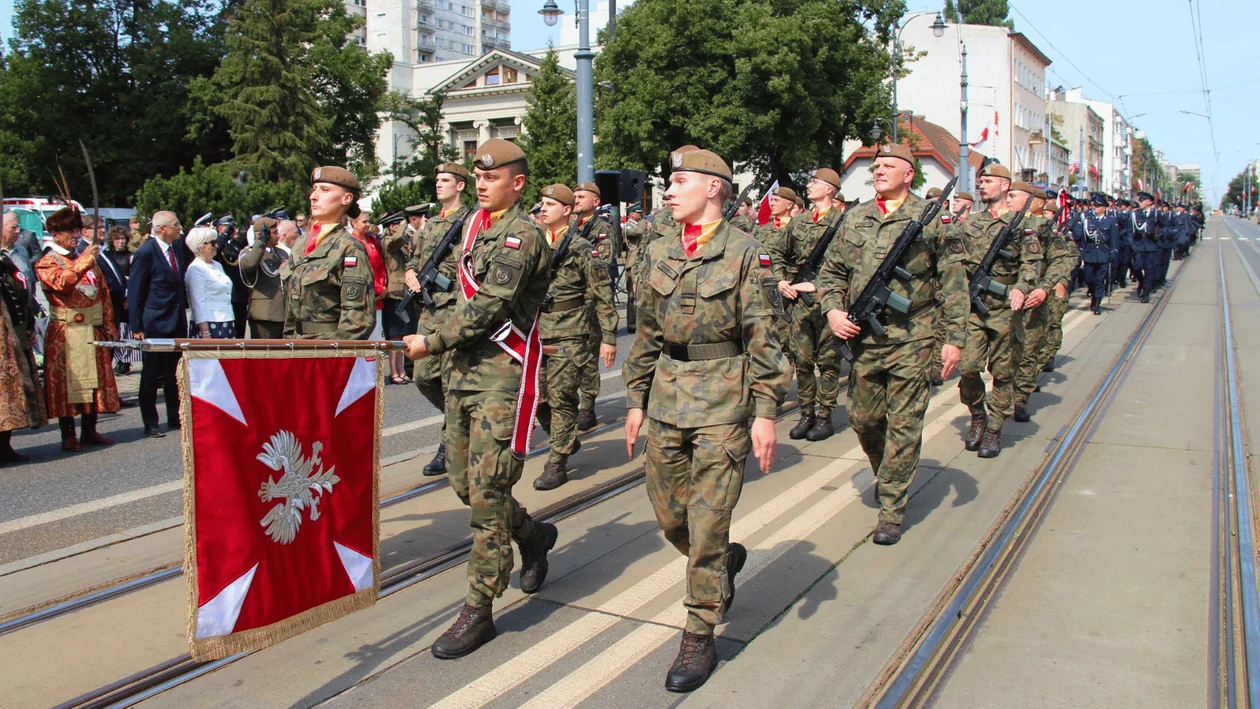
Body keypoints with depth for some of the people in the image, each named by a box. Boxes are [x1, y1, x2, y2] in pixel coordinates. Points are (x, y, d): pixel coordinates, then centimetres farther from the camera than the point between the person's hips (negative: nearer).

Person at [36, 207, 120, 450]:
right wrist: (82, 262, -30)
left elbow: (104, 294, 15)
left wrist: (108, 327, 8)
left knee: (94, 380, 7)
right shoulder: (46, 263, 0)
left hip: (94, 331, 5)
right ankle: (68, 435, 4)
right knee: (66, 382, -2)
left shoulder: (89, 260, 17)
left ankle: (89, 431, 15)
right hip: (65, 334, -5)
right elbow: (61, 283, -21)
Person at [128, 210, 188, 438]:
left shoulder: (178, 247, 7)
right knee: (151, 375, 4)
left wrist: (185, 311, 13)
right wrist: (136, 327, -12)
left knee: (174, 373, 13)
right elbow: (134, 292, -10)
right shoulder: (146, 252, -13)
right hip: (155, 323, -6)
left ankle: (175, 417, 22)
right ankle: (150, 424, 12)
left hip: (177, 321, 6)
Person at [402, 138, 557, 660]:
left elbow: (488, 309, -19)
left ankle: (479, 611, 3)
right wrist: (445, 344, 15)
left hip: (503, 375, -9)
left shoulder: (523, 236, -12)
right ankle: (534, 535, 38)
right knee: (463, 482, 14)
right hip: (463, 368, 9)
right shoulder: (474, 225, 15)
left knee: (487, 491, -6)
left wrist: (431, 342, -13)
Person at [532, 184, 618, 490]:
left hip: (568, 336, -5)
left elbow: (603, 295, -5)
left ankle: (557, 464, 7)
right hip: (535, 333, 5)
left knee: (561, 399, -3)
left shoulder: (581, 249, -4)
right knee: (537, 397, 7)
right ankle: (567, 440, 31)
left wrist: (609, 337, -8)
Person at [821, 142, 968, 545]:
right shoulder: (855, 219, 10)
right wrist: (832, 309, -3)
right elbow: (831, 272, 16)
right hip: (862, 337, 4)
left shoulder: (931, 220, -1)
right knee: (863, 418, 12)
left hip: (911, 340, -4)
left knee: (904, 425, 0)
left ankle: (892, 509, 9)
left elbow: (954, 282, -2)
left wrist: (955, 337, -7)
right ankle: (886, 474, 41)